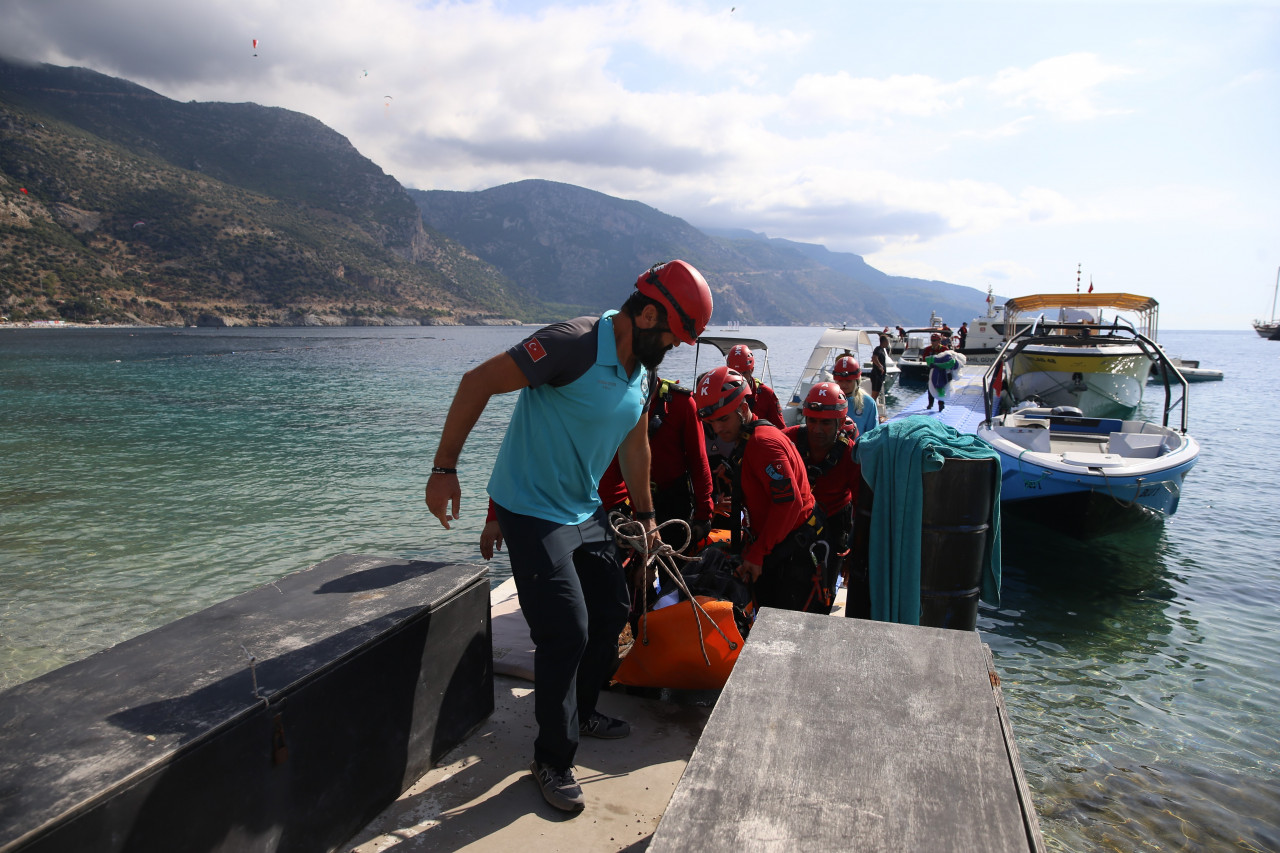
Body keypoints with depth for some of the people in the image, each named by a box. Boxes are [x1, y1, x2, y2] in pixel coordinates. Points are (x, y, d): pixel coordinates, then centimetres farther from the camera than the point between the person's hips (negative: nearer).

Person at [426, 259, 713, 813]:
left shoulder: (641, 371, 3)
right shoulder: (575, 345, -24)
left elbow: (635, 443, 18)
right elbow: (478, 382, -22)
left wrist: (645, 515, 23)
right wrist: (444, 468, -22)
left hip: (586, 512, 9)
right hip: (533, 512, -9)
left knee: (612, 611, 16)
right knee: (566, 632, -8)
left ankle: (581, 712, 40)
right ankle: (553, 760, 15)